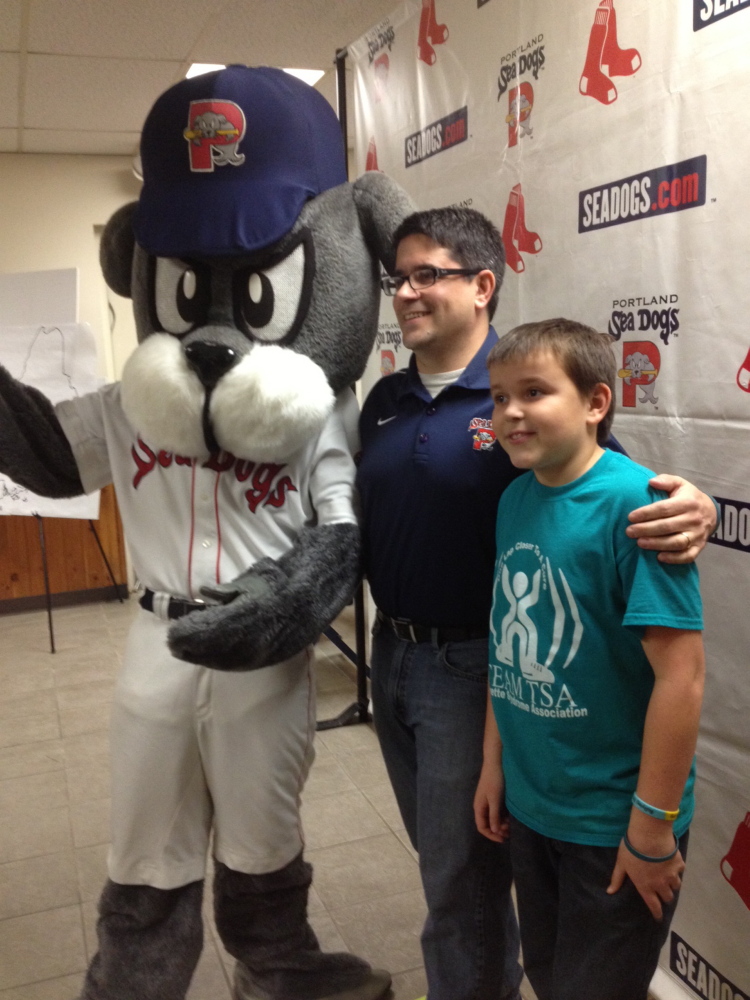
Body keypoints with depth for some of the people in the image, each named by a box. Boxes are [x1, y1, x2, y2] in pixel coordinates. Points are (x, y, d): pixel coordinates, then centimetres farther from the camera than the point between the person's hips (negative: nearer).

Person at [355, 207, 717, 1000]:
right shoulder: (384, 401, 5)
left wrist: (691, 512, -34)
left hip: (472, 664, -7)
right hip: (392, 652, 7)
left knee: (461, 881, 9)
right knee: (441, 853, 25)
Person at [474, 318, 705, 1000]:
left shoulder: (633, 501, -22)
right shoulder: (515, 499, -1)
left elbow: (681, 674, -22)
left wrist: (653, 827, -18)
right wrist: (494, 763, 8)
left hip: (615, 822, -6)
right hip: (529, 805, 6)